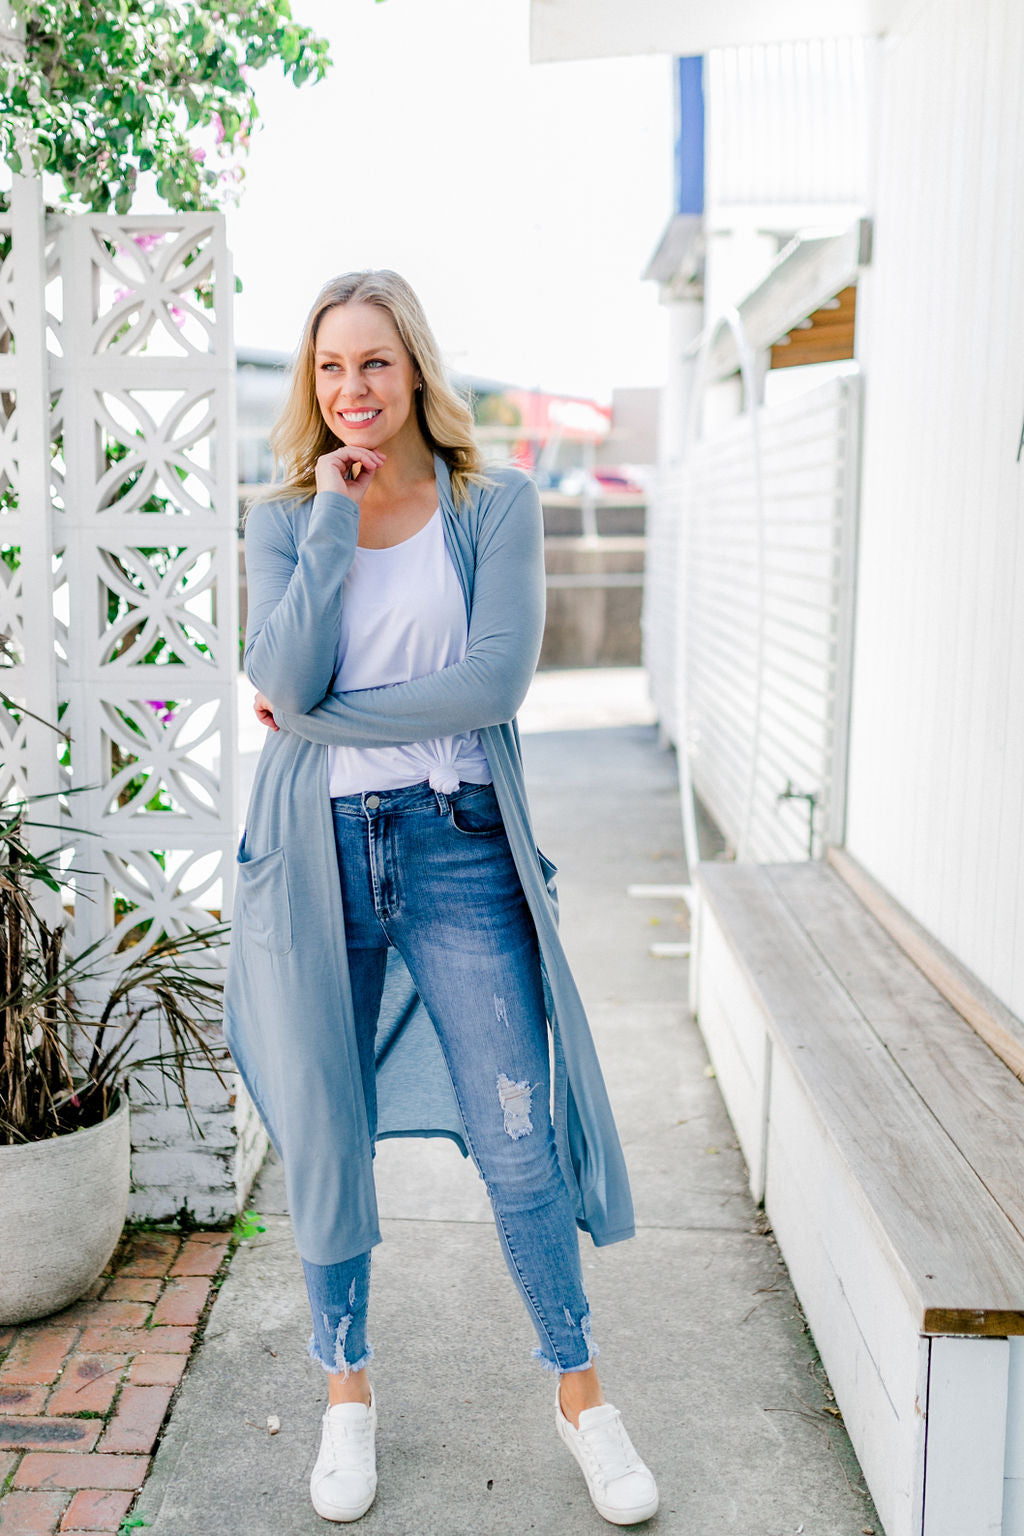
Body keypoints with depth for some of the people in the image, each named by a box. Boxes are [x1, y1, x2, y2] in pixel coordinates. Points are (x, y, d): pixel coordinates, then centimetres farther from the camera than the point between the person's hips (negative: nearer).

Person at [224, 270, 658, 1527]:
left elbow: (496, 680, -12)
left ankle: (578, 1390, 25)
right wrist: (335, 516, -11)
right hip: (315, 852, 2)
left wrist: (318, 717, -10)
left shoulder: (496, 506, 1)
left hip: (458, 846, -1)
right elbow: (286, 678, -12)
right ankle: (347, 1390, 33)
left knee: (517, 1138, 3)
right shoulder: (283, 519, 6)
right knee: (326, 1141, 11)